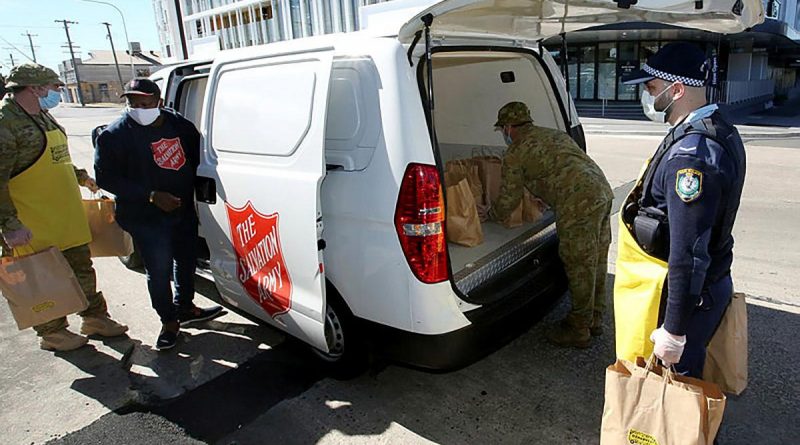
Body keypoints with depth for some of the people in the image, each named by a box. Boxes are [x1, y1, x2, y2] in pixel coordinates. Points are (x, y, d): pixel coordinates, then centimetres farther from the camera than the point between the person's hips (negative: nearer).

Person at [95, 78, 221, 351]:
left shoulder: (179, 124, 2)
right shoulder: (114, 135, -10)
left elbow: (197, 156, 15)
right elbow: (106, 177, -11)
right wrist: (151, 195, -19)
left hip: (184, 211, 5)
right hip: (146, 219, -5)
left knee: (186, 261, 18)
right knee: (159, 270, 2)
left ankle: (185, 307, 39)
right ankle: (169, 321, 21)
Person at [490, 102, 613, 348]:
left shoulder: (515, 154, 2)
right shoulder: (555, 134, 26)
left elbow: (508, 200, 7)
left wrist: (491, 215, 26)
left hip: (579, 203, -9)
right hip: (603, 190, 9)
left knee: (580, 266, 1)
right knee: (597, 261, 17)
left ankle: (578, 330, 14)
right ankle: (594, 319, 32)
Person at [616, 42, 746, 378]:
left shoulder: (691, 155, -28)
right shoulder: (718, 131, 6)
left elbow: (689, 254, -29)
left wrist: (674, 331, -23)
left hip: (687, 294, -10)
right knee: (688, 373, 24)